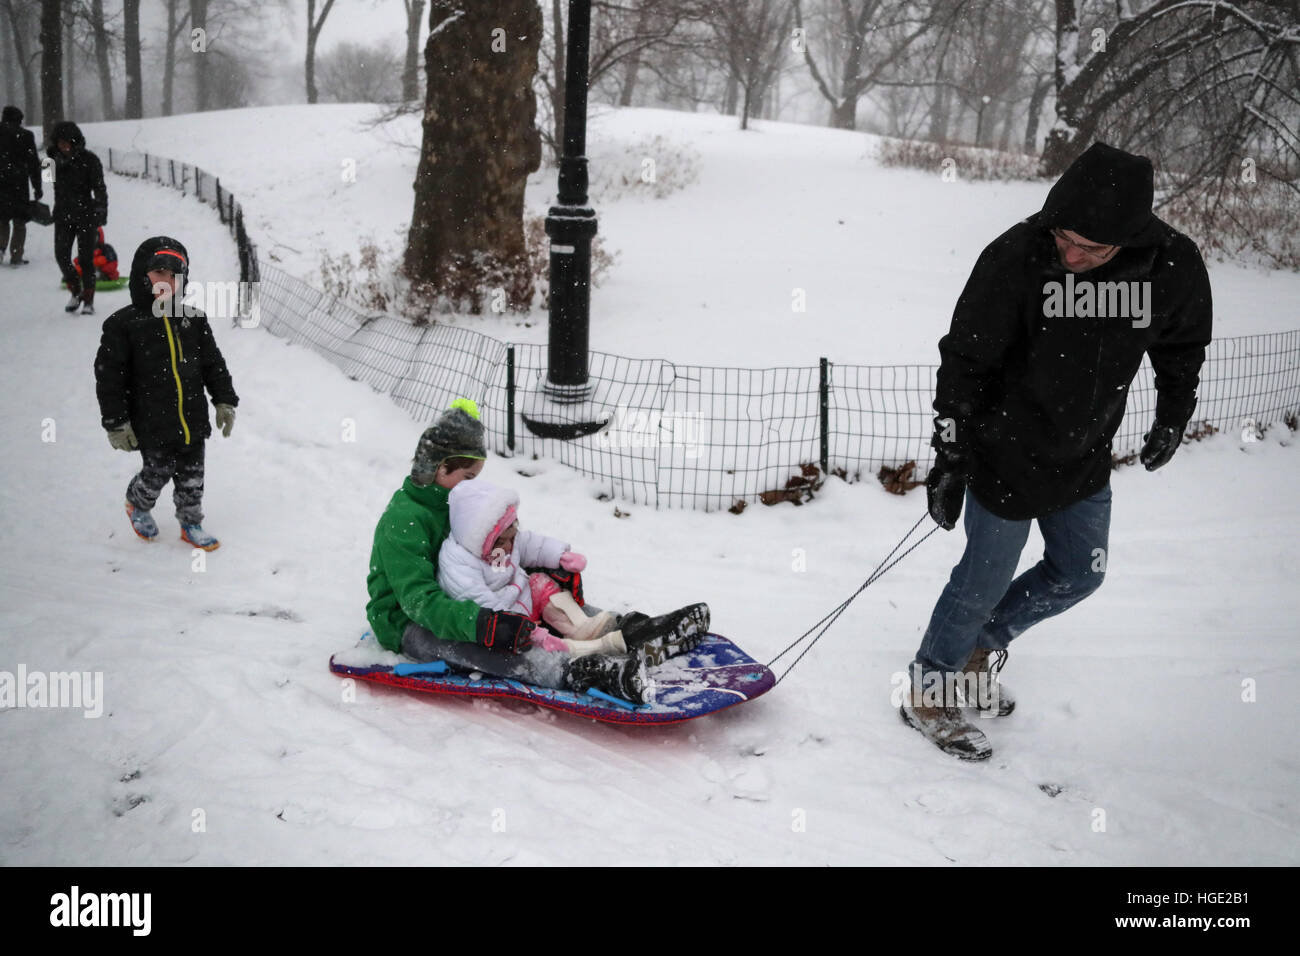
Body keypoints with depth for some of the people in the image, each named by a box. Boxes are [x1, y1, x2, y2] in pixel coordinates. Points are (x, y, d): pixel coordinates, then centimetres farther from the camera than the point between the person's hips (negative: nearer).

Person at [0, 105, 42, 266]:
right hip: (18, 185, -2)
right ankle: (16, 256, 1)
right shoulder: (25, 135, -4)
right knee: (19, 222, 6)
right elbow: (34, 163, -2)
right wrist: (37, 187, 4)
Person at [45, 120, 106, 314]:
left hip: (85, 214, -4)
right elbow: (57, 188, 16)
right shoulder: (55, 159, 6)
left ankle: (88, 300, 8)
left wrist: (101, 211, -16)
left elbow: (99, 188, -8)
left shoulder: (89, 159, -7)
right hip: (63, 215, 4)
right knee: (61, 256, -5)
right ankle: (76, 292, 16)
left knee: (86, 258, -2)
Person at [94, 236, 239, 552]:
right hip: (152, 425, -4)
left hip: (193, 421, 4)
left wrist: (225, 401, 4)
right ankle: (138, 505, 40)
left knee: (192, 477, 13)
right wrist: (116, 422, -10)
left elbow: (213, 364, 9)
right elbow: (108, 376, -8)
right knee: (158, 472, 8)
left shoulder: (193, 320, 2)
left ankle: (191, 523, 32)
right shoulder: (123, 324, -10)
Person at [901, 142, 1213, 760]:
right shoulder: (1015, 258, -26)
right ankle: (928, 693, 27)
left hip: (1085, 456, 5)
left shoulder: (1174, 265, -15)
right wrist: (948, 459, -18)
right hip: (1007, 452, -5)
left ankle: (983, 644, 42)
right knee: (985, 580, 5)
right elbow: (964, 361, -18)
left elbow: (1183, 346, 7)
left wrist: (1174, 416, 11)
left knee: (1079, 574, 18)